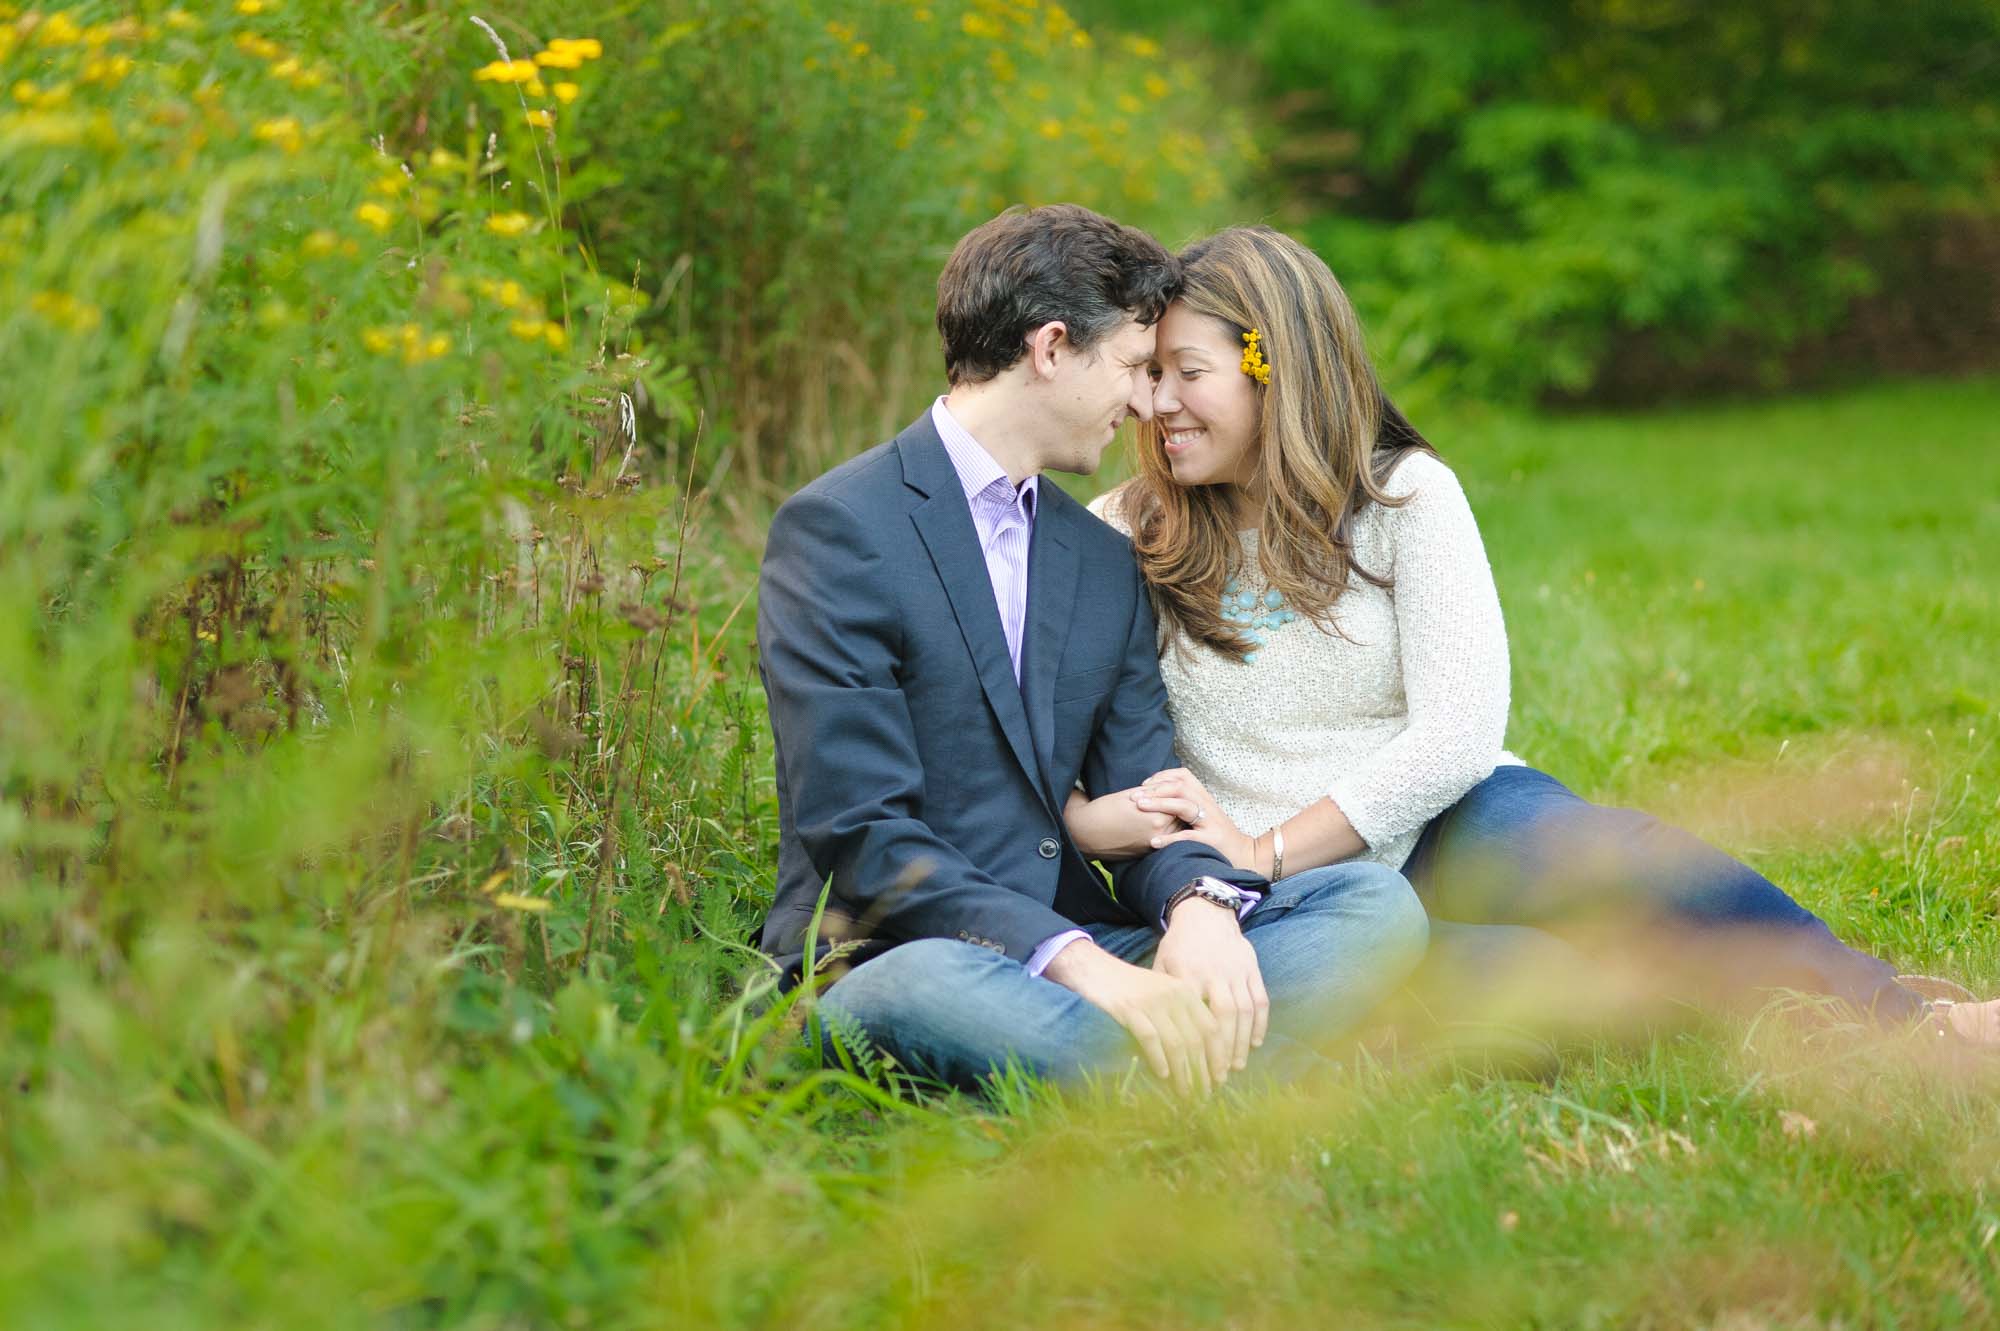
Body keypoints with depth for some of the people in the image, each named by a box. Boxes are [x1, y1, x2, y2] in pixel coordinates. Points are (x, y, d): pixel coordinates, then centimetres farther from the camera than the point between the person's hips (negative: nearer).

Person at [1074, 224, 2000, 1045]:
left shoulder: (1405, 495, 2)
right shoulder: (1121, 539, 6)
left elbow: (1456, 734, -7)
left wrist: (1265, 850, -12)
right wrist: (1104, 821, -19)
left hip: (1450, 827, 0)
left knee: (1582, 846, -35)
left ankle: (1909, 1019, -43)